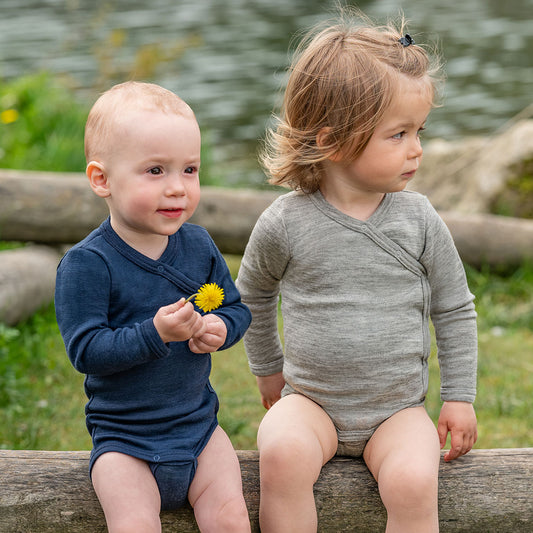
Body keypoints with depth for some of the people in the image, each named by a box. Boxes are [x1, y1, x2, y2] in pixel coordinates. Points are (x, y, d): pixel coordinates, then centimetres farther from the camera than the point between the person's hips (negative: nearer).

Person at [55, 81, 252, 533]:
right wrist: (155, 334, -32)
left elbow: (237, 307, 11)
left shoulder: (199, 245, 1)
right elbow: (86, 351, -20)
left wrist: (220, 329, -13)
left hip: (198, 426, 4)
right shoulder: (86, 263, -15)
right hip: (123, 439, -4)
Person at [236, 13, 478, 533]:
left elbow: (454, 310, 6)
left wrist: (459, 398, 5)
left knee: (413, 482, -27)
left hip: (397, 410, 1)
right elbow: (252, 294, 13)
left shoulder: (417, 218, -4)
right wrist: (268, 368, 20)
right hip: (310, 400, 0)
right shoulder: (285, 223, -7)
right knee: (281, 453, -31)